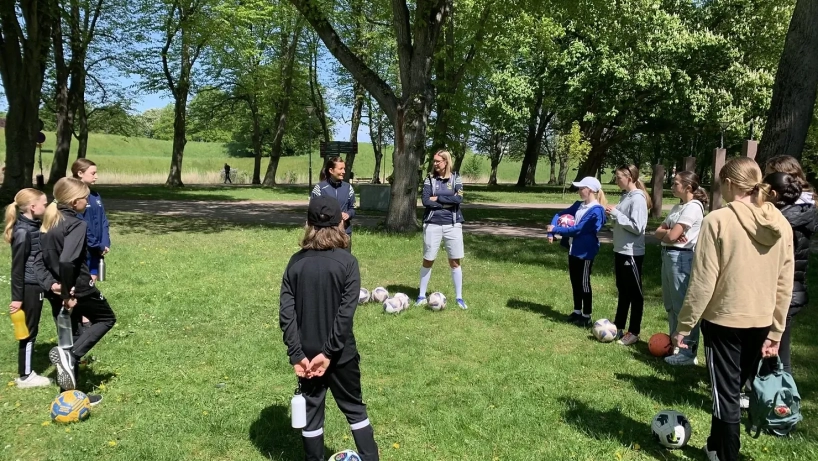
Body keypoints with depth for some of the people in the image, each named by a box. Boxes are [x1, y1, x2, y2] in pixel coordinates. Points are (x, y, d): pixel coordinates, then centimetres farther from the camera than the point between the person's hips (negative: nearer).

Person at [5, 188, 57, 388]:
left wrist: (49, 282, -1)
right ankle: (25, 377, 17)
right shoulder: (23, 232, -19)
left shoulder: (34, 227, 8)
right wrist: (17, 297, -15)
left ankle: (26, 372, 29)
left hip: (35, 286, 9)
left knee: (31, 329, 17)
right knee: (29, 330, 3)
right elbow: (18, 267, -17)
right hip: (28, 287, -9)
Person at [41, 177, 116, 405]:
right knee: (106, 318, 18)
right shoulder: (77, 224, -19)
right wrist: (68, 294, -22)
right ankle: (70, 354, -3)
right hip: (79, 289, -8)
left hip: (59, 288, 8)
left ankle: (70, 394, 22)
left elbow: (46, 257, 11)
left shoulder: (49, 223, 8)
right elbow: (67, 261, -30)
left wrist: (58, 284, 10)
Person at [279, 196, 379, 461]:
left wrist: (296, 354, -8)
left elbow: (286, 312, -9)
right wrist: (329, 352, -13)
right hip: (340, 353, -2)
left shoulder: (296, 262, -3)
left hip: (306, 352, 2)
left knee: (311, 412, 14)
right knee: (354, 408, 14)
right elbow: (346, 312, -17)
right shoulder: (347, 262, -11)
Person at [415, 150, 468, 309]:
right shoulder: (429, 179, 3)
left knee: (455, 261, 5)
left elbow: (459, 198, -11)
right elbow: (426, 201, -9)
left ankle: (459, 297, 15)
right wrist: (448, 203, -10)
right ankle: (422, 296, 18)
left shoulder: (456, 178, 4)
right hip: (433, 224, 0)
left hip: (453, 224, 0)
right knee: (428, 260, 6)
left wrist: (437, 198, -9)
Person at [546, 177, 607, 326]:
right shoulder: (578, 205, 8)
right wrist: (551, 231, -5)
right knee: (574, 281, 16)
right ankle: (577, 311, 29)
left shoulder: (596, 211, -18)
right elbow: (560, 215, 11)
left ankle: (586, 316, 13)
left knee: (584, 283, 1)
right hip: (573, 249, 8)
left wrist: (556, 230, -21)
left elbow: (577, 229, -23)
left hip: (585, 252, -8)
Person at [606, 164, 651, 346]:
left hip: (632, 253, -9)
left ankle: (634, 332, 11)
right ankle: (618, 327, 27)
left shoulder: (637, 198, -16)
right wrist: (613, 214, -2)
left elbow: (637, 227, -22)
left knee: (634, 293, 2)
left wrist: (616, 213, -19)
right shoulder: (625, 196, 10)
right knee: (622, 291, 17)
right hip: (620, 251, 9)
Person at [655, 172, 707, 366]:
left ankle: (688, 351, 4)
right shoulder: (677, 206, 16)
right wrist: (668, 232, -10)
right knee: (670, 304, 16)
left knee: (683, 305, -4)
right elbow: (658, 231, 10)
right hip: (668, 256, 10)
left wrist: (665, 233, 2)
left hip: (681, 258, -10)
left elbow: (671, 236, -19)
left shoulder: (693, 207, -13)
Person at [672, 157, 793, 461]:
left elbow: (703, 282, -16)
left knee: (726, 394, 8)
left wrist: (684, 325, -7)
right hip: (760, 323, 6)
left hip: (724, 321, -6)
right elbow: (784, 286, 5)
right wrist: (775, 332, 13)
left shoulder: (718, 220, -16)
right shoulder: (781, 225, 2)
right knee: (732, 389, 21)